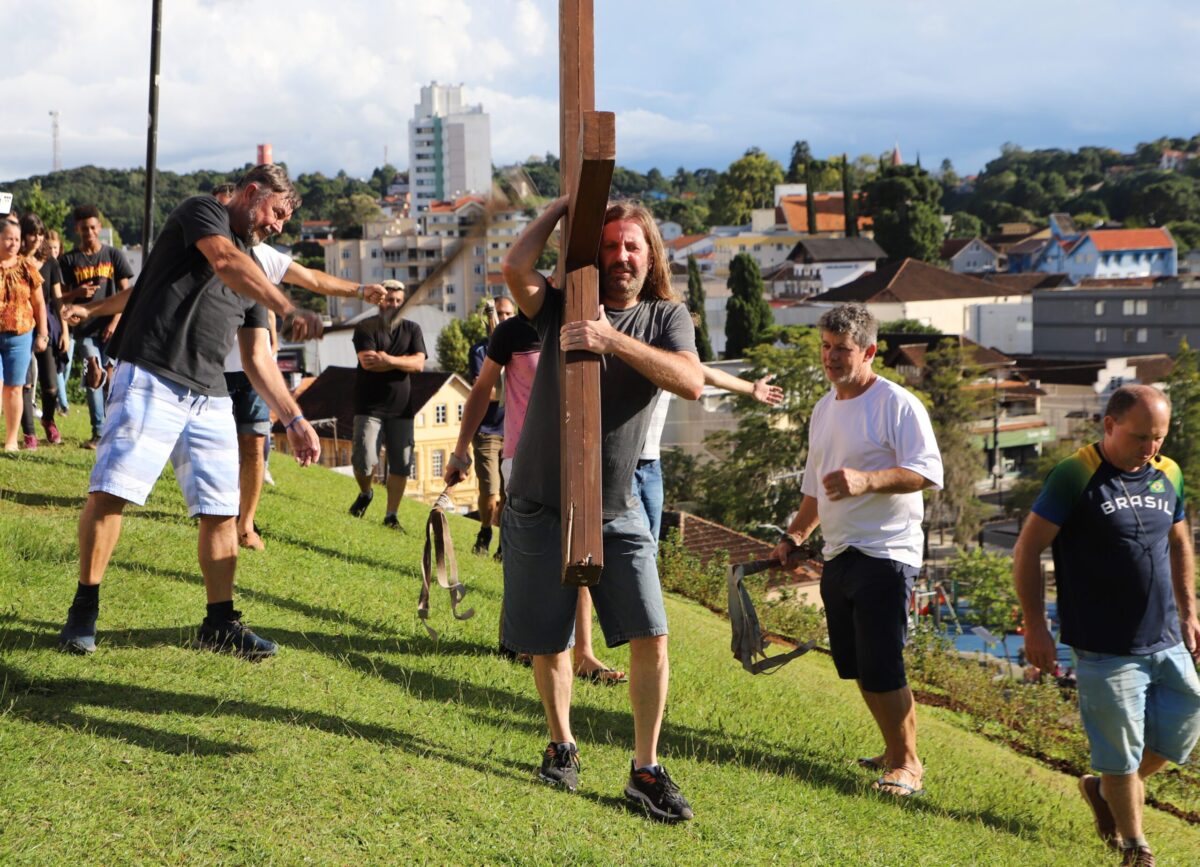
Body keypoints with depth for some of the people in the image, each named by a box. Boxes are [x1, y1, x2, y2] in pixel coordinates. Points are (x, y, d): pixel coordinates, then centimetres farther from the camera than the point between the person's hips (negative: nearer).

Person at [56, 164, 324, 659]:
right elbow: (226, 261, -22)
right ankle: (84, 609, -1)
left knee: (221, 509, 2)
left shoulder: (252, 272, 23)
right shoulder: (202, 212, 1)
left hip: (210, 396, 8)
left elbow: (257, 359, 23)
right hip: (151, 378, -8)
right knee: (110, 490, -12)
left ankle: (220, 624, 10)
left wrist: (294, 419, 15)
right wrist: (288, 311, -33)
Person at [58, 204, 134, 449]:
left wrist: (115, 322, -7)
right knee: (94, 374, -10)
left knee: (110, 375, -5)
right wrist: (77, 293, -15)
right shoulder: (68, 260, 7)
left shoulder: (114, 255, 6)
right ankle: (98, 432, -8)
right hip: (85, 328, 0)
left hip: (110, 327, 0)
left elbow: (125, 292, 5)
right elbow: (61, 297, 7)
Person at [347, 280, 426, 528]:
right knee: (364, 461, -14)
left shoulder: (412, 330, 11)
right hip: (370, 407, -3)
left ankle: (391, 515, 11)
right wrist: (404, 362, -10)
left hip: (401, 408, 3)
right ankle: (365, 493, 18)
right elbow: (368, 361, -16)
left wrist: (388, 360, -16)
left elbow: (419, 364, -5)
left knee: (401, 465, 0)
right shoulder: (366, 328, 1)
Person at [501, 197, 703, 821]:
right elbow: (516, 266, -21)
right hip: (540, 506, 0)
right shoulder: (563, 307, -1)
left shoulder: (665, 318, 0)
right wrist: (566, 203, -10)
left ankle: (646, 771, 3)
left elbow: (691, 382, -20)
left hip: (615, 511, 0)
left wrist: (610, 338, -29)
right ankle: (561, 745, 33)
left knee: (651, 636, -9)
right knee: (548, 643, 10)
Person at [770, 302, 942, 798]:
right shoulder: (823, 410, 16)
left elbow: (927, 472, -19)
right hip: (837, 555, 8)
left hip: (885, 556, -8)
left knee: (883, 670, -11)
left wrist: (866, 481, -30)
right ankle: (894, 752, 22)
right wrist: (794, 537, 18)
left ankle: (908, 765, 0)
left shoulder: (897, 404, -9)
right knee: (857, 668, 10)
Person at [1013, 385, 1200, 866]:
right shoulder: (1076, 477, -12)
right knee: (1121, 751, 1)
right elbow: (1027, 550, -9)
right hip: (1107, 650, -6)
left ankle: (1104, 790, 34)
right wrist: (1035, 626, -10)